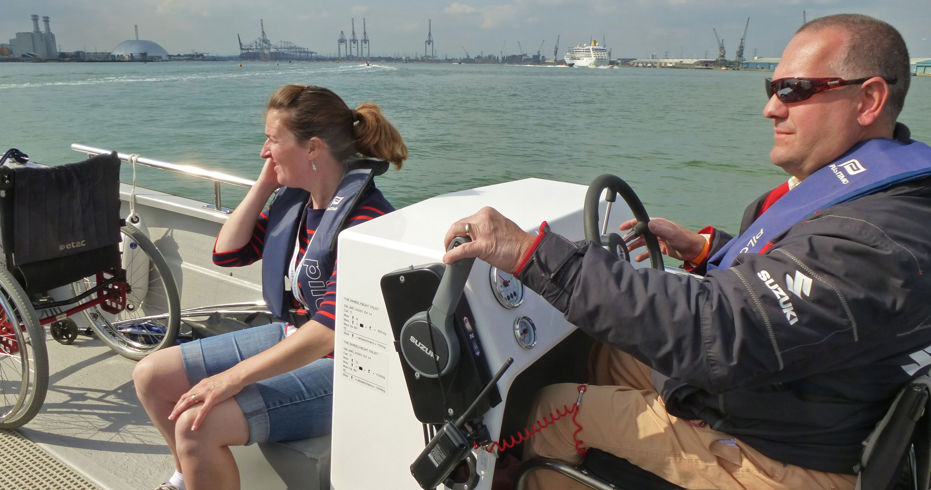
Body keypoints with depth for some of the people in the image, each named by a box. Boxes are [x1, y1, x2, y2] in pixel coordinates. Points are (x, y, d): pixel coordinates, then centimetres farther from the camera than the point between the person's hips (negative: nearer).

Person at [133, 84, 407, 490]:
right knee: (151, 376, 10)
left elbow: (331, 330, -30)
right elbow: (228, 252, 7)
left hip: (340, 367, -9)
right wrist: (263, 185, -3)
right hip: (292, 335, 9)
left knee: (197, 424, -23)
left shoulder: (363, 218, -26)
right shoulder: (294, 199, 1)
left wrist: (234, 377, -27)